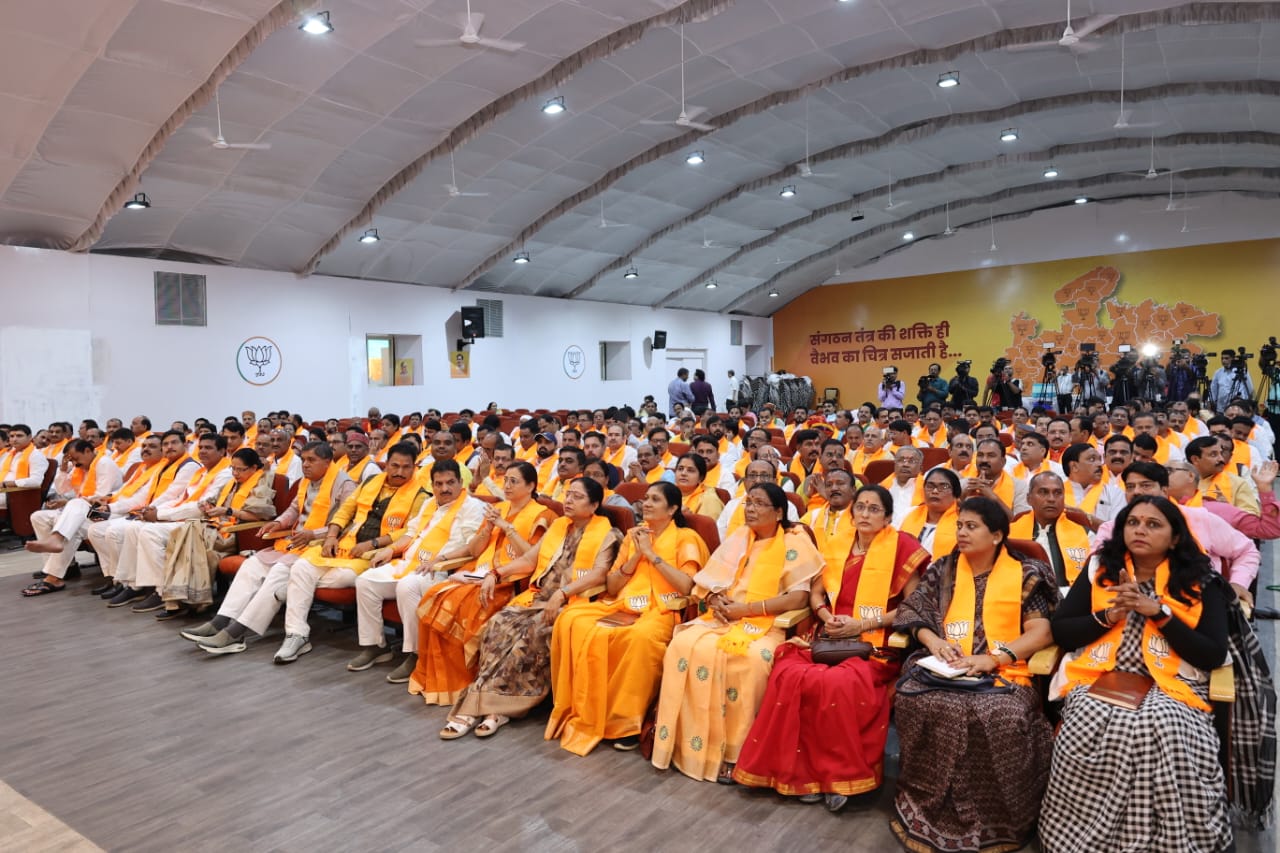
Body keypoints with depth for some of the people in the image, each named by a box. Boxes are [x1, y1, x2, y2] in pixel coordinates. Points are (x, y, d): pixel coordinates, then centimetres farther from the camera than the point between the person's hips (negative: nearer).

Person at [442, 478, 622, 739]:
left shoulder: (607, 535, -1)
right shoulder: (557, 526, 20)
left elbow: (599, 574, -15)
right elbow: (529, 559, 17)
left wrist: (561, 593, -27)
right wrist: (496, 574, 2)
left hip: (572, 603, -6)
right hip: (538, 597, 6)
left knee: (532, 634, -32)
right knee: (499, 625, -22)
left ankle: (489, 705, -25)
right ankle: (482, 704, -24)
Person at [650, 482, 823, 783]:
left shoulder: (793, 543, -2)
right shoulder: (737, 538, 14)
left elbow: (798, 598, -13)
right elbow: (707, 581, 14)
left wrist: (746, 608, -16)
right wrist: (714, 599, -9)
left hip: (767, 623, -4)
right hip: (723, 618, 5)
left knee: (751, 659, -36)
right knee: (685, 644, -24)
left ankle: (733, 750, -20)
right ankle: (685, 742, -16)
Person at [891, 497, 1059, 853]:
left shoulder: (1026, 574, 7)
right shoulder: (944, 569, 15)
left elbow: (1041, 632, -2)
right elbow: (912, 610, 12)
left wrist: (994, 658, -16)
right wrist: (932, 640, -10)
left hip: (1003, 671, -2)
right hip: (945, 666, 2)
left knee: (1000, 716, -35)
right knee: (913, 698, -30)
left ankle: (991, 820, -10)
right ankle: (929, 812, -12)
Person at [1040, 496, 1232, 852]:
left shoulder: (1201, 583, 9)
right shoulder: (1099, 569, 13)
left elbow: (1213, 656, -2)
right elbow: (1060, 631, 8)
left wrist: (1158, 612, -10)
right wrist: (1109, 616, -7)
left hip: (1170, 688, -1)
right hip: (1099, 681, 1)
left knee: (1164, 728, -35)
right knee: (1095, 724, -32)